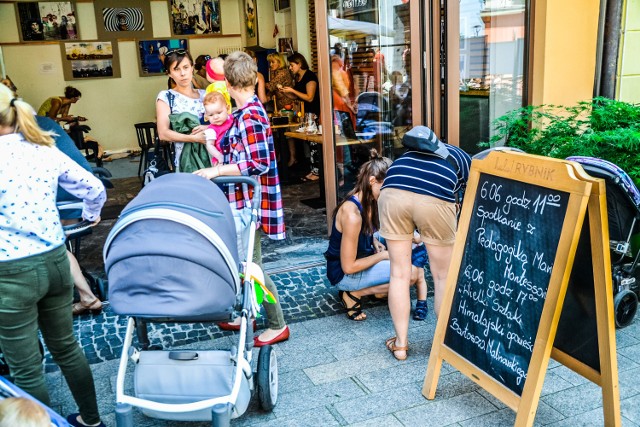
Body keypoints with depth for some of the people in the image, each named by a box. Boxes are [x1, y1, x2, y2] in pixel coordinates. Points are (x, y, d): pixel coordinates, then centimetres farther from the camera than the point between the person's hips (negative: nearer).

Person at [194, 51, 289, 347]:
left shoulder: (249, 116, -20)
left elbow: (260, 164, -25)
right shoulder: (248, 111, 9)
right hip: (241, 200, 10)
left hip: (250, 202, -10)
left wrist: (217, 170, -22)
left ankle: (277, 325, 12)